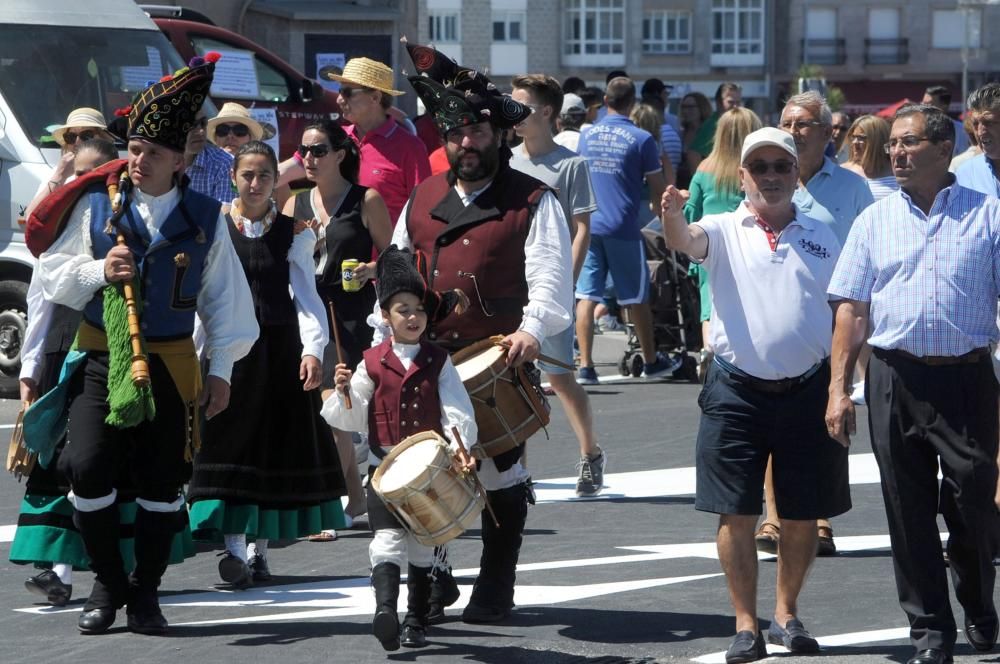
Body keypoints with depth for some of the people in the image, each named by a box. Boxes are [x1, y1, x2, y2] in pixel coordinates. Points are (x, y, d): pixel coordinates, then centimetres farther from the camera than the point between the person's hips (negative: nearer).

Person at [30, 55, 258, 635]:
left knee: (162, 483, 3)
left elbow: (224, 297, 8)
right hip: (101, 360, 0)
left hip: (170, 365, 1)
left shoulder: (205, 218, 3)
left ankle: (146, 591, 19)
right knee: (89, 472, -11)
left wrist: (221, 370, 5)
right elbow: (54, 276, 5)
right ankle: (108, 585, 8)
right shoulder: (97, 206, 2)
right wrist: (99, 272, -14)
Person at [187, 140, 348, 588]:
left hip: (281, 347, 2)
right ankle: (234, 548, -17)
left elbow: (306, 295, 0)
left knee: (275, 442, 5)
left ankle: (260, 548, 15)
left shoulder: (293, 232, 6)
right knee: (231, 437, -11)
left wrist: (312, 349, -13)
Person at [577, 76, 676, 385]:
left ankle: (585, 366, -7)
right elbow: (657, 190, -1)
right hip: (624, 228, -3)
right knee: (636, 298, 10)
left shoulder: (586, 136, 6)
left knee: (586, 296, 1)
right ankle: (651, 361, 23)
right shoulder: (641, 139, -6)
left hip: (588, 224, 3)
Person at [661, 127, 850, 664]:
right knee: (736, 513, -1)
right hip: (737, 392, -2)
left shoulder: (822, 238, 10)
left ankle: (786, 614, 24)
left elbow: (843, 316, 16)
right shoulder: (725, 231, 2)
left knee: (804, 515, 7)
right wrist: (673, 219, -44)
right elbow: (687, 242, -20)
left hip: (808, 392, 2)